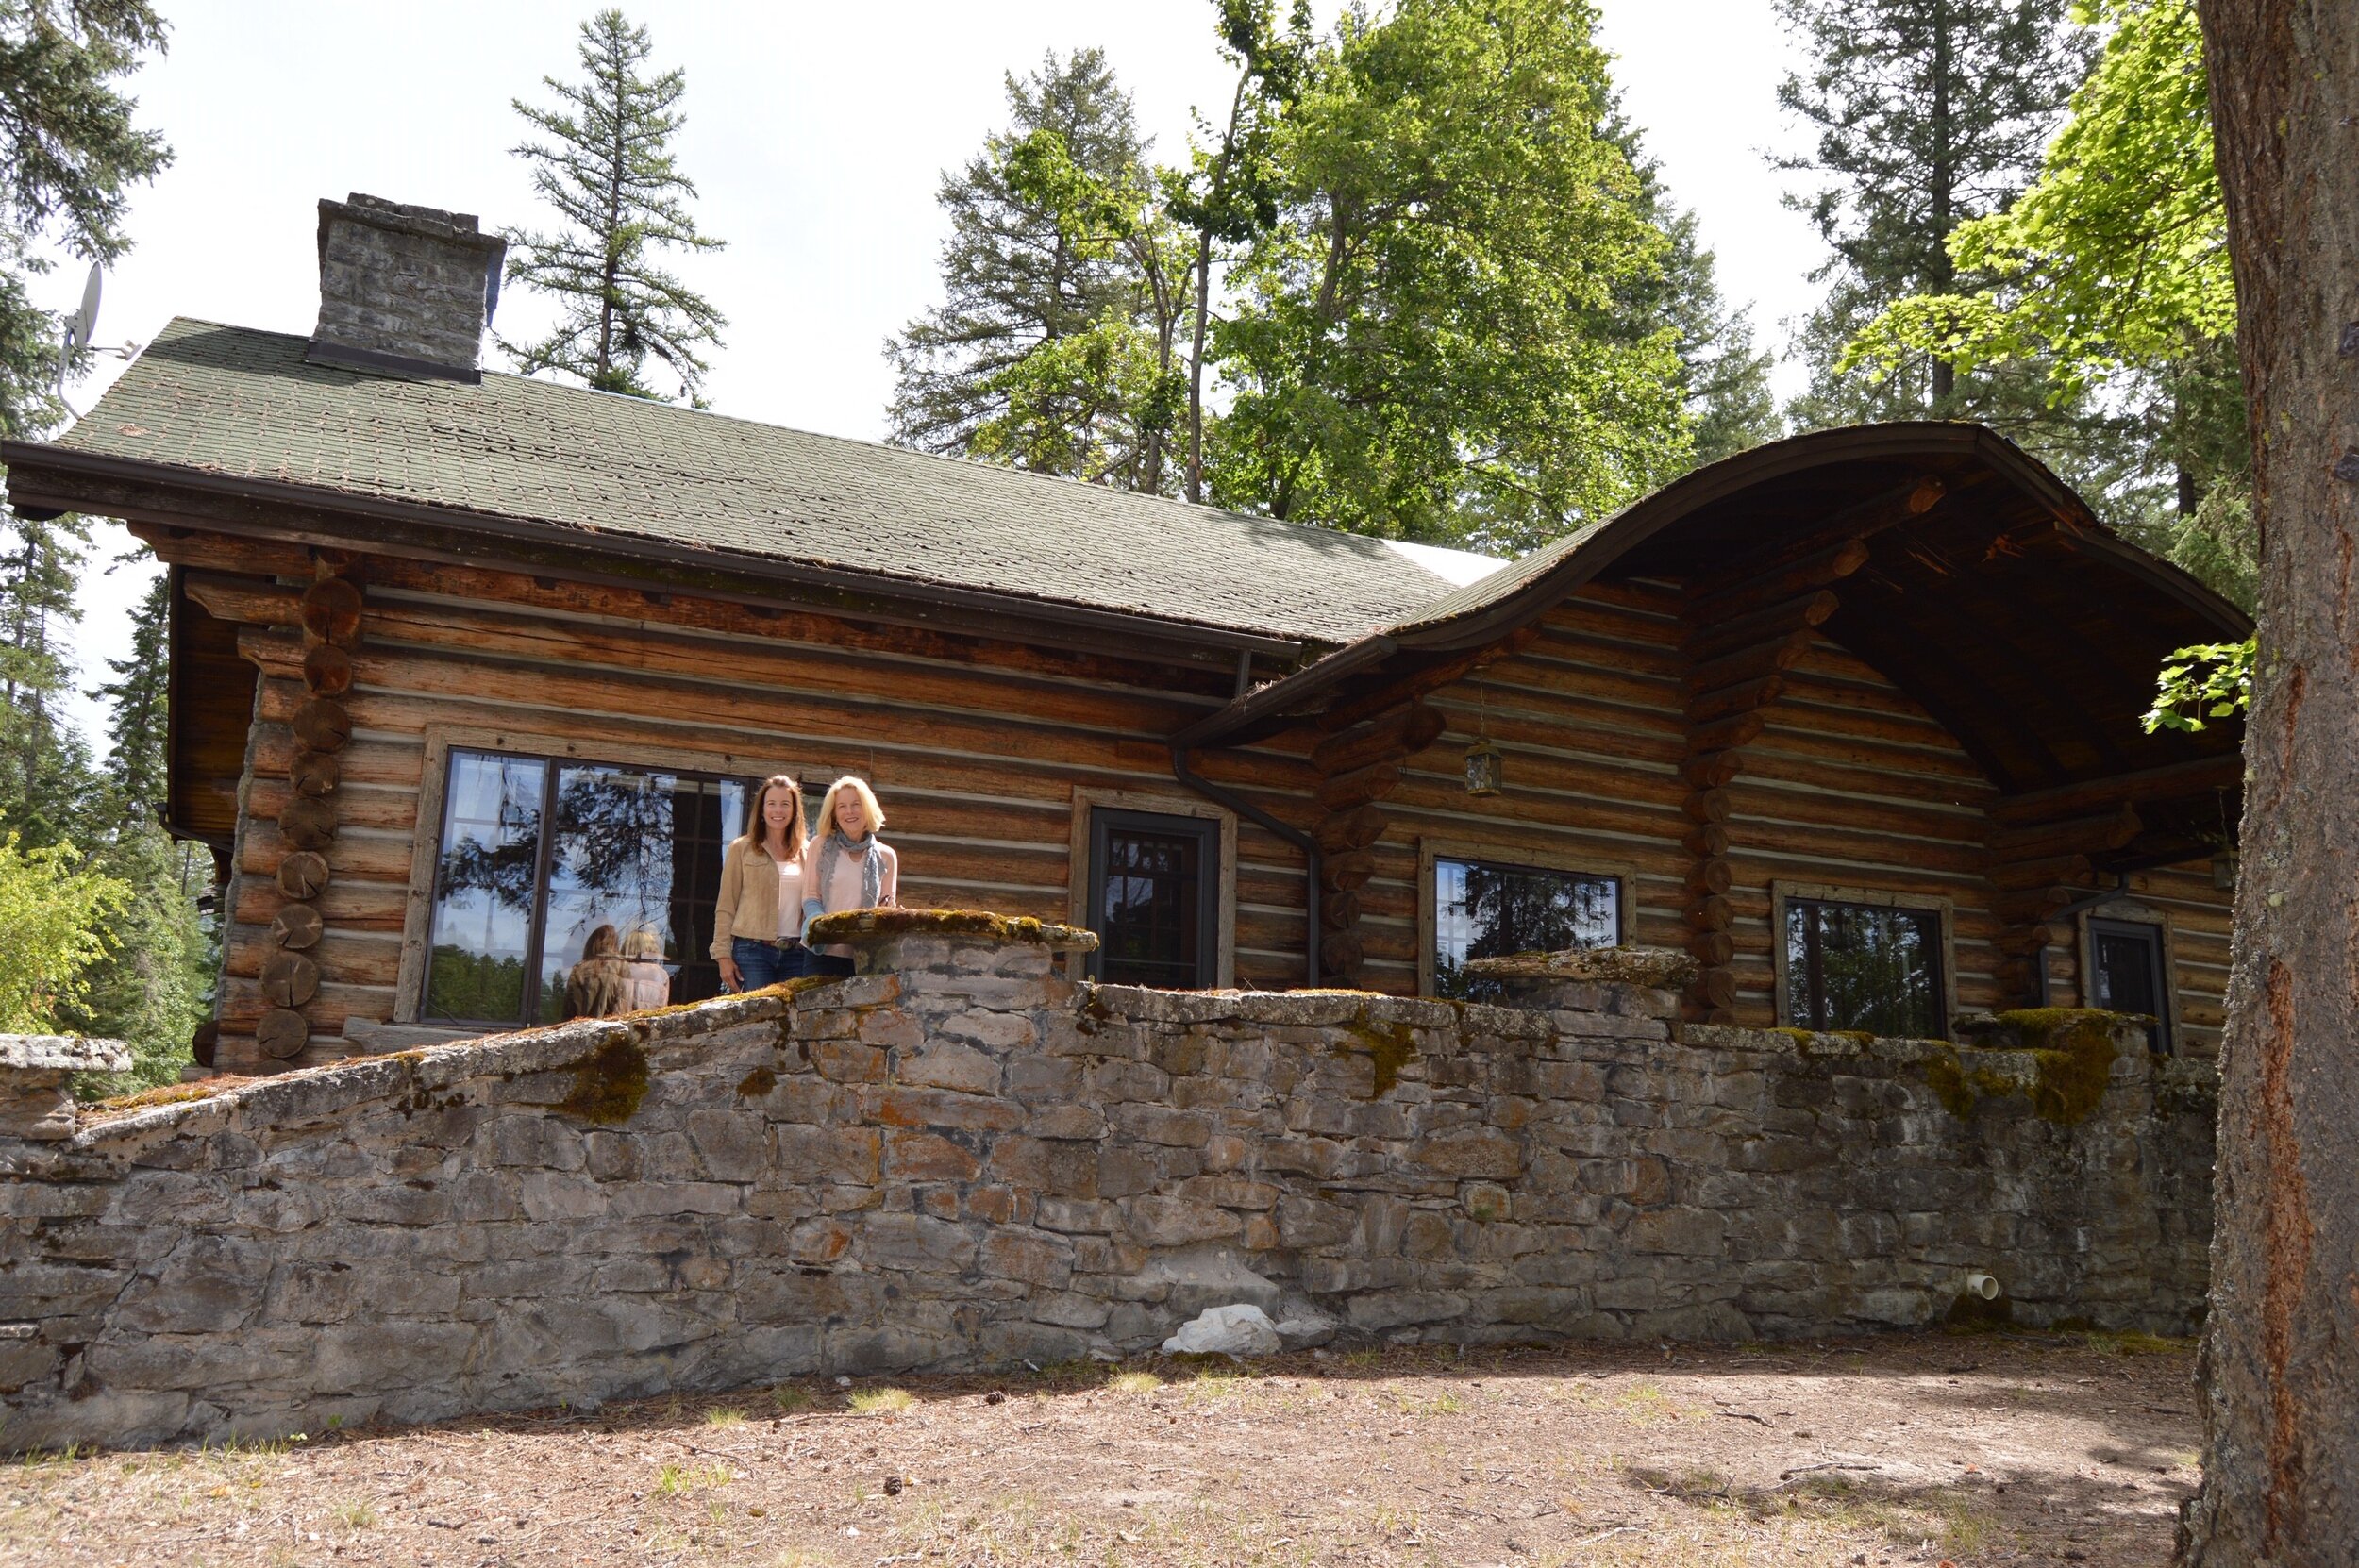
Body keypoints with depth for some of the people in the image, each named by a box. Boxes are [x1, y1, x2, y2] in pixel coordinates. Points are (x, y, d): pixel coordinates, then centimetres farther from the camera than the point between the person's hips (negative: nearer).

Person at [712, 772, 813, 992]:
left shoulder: (807, 852, 13)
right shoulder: (741, 848, 7)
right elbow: (725, 907, 5)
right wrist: (723, 955, -3)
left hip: (797, 954, 2)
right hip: (753, 950, -2)